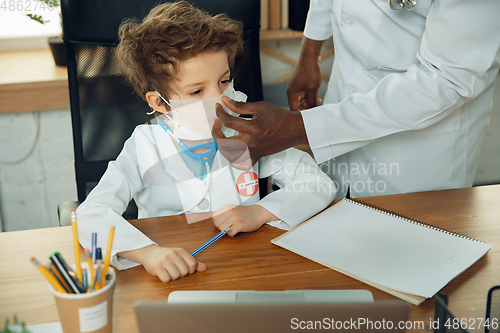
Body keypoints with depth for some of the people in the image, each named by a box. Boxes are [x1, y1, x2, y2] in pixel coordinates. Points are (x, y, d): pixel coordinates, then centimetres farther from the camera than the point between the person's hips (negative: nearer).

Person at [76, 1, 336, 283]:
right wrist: (148, 252, -37)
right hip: (174, 279, -1)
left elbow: (320, 186, -4)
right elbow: (91, 215, -20)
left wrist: (259, 212, -19)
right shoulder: (145, 149, -9)